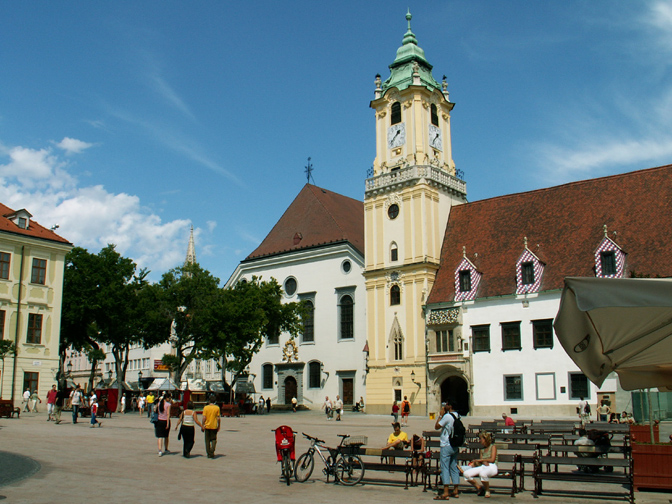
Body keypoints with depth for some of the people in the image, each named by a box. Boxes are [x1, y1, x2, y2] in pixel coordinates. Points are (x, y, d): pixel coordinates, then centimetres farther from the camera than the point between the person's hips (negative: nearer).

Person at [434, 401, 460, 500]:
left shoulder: (447, 416, -17)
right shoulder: (457, 416, 8)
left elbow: (437, 426, -11)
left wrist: (440, 415, -5)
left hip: (446, 446, -8)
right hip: (455, 446, 8)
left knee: (445, 468, -7)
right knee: (454, 468, 13)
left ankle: (446, 493, -9)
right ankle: (455, 491, 18)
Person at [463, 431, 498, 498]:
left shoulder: (493, 447, 5)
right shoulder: (482, 449, 23)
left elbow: (492, 459, -9)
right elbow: (480, 462, 12)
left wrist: (478, 460, -7)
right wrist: (483, 462, -14)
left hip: (492, 467, -6)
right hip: (483, 467, 6)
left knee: (482, 473, -42)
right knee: (466, 474, -17)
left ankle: (487, 491, -15)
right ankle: (479, 487, 3)